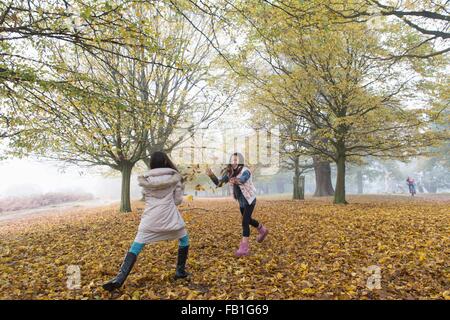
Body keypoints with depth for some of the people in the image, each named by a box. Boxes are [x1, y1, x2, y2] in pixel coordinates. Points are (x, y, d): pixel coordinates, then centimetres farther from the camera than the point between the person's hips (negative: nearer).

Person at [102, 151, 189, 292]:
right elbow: (178, 200, 2)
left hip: (150, 219, 1)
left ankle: (119, 279, -5)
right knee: (184, 239, 23)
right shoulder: (174, 177, -1)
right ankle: (180, 271, 24)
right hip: (170, 216, -1)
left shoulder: (145, 179, 3)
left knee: (135, 247, 5)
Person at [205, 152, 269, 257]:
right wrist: (211, 175, -28)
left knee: (245, 222, -15)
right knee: (248, 220, 23)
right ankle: (263, 230, 49)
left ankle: (244, 247, -9)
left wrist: (235, 181, -71)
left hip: (249, 200, -8)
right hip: (241, 201, 8)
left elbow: (242, 180, -48)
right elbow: (219, 183, -10)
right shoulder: (229, 173, -5)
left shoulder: (245, 171, -25)